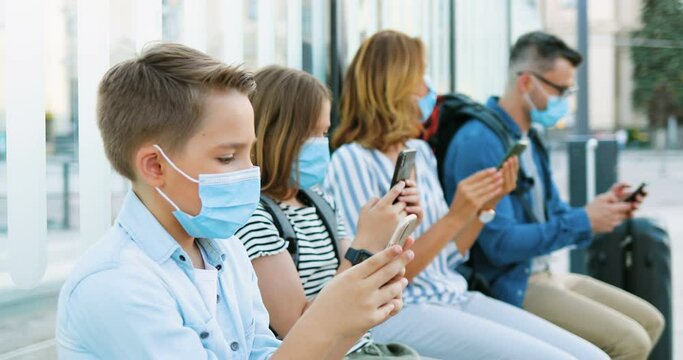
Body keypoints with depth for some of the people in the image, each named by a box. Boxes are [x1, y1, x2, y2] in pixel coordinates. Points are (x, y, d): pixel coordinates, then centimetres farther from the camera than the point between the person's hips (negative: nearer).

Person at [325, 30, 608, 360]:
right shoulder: (352, 161, -10)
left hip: (456, 298, 8)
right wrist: (455, 216, -19)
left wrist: (486, 206, 0)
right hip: (400, 313, -7)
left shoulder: (420, 151, 13)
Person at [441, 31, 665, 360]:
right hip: (506, 286, -10)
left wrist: (601, 209, -1)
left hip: (544, 273, 10)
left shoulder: (530, 139, 12)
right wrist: (583, 222, -20)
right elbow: (501, 244, -24)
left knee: (650, 321, 9)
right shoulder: (479, 142, -19)